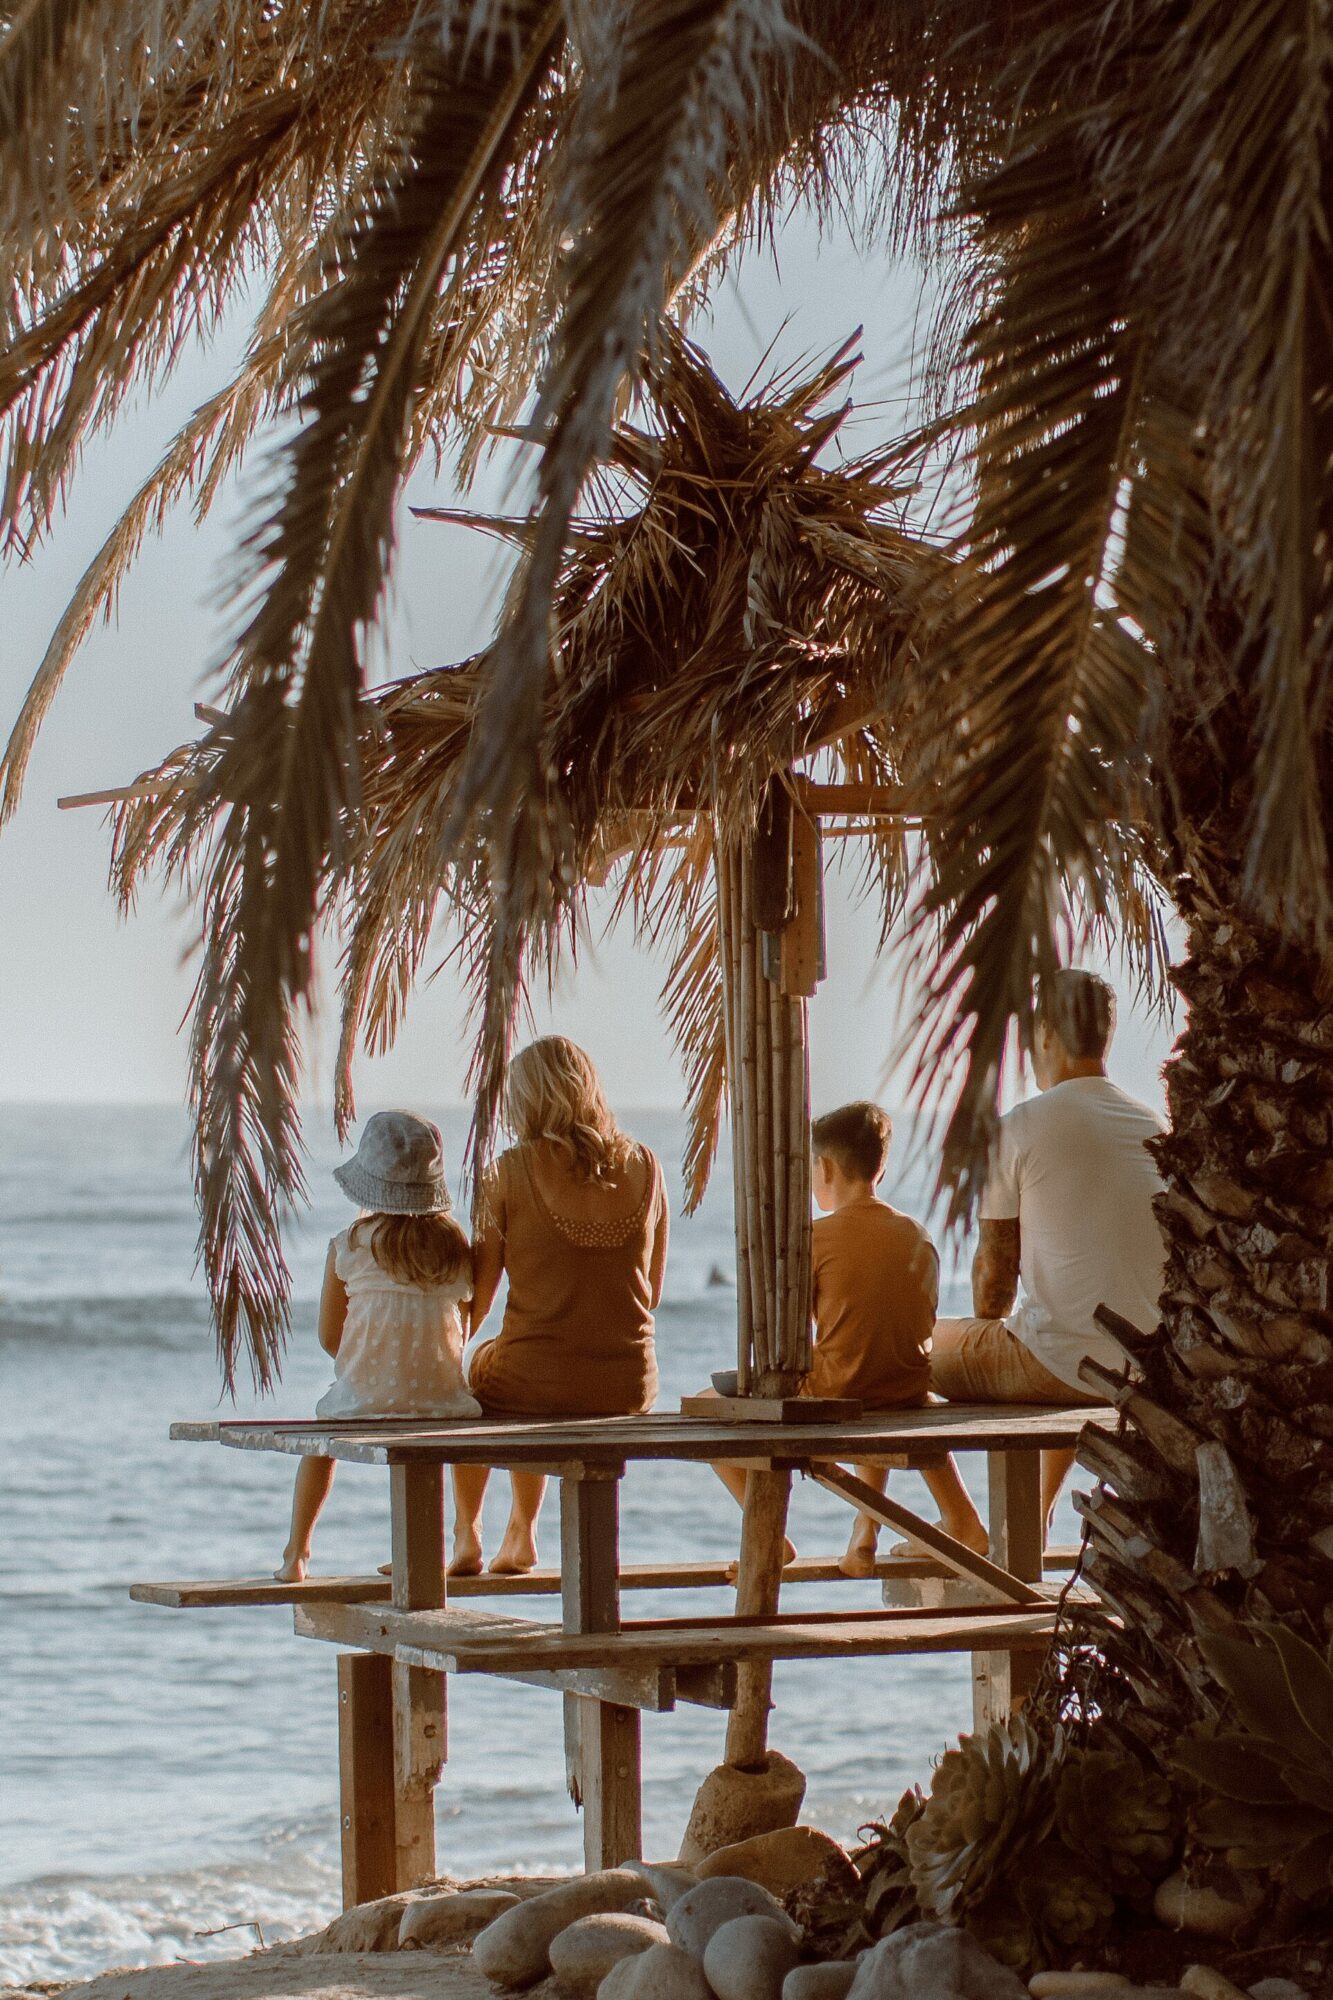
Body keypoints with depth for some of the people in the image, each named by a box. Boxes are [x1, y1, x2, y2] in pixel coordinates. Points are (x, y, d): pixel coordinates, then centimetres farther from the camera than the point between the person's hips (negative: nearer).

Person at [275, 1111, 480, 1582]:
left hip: (364, 1400, -1)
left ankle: (295, 1555, 30)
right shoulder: (455, 1242, 2)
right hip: (441, 1397, 1)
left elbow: (329, 1336, 5)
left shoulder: (348, 1247, -3)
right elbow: (462, 1330, 10)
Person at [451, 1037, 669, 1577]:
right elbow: (653, 1288, 10)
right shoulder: (644, 1166, 1)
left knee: (472, 1372, 33)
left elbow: (478, 1296, -2)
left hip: (537, 1386, -4)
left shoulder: (515, 1169, -8)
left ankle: (466, 1533, 42)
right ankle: (522, 1533, 46)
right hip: (630, 1389, 4)